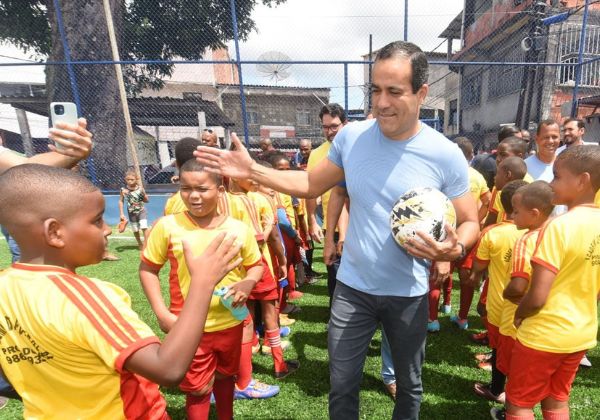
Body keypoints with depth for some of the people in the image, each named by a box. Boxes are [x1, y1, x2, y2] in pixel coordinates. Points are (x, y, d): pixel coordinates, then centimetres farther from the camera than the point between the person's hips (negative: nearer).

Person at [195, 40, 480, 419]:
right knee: (342, 386, 18)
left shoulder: (445, 155, -15)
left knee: (409, 385, 26)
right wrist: (252, 171, -6)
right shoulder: (350, 137, -9)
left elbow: (471, 222, -4)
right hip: (352, 287, 1)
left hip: (408, 294, 0)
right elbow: (311, 185, 3)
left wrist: (454, 249, -27)